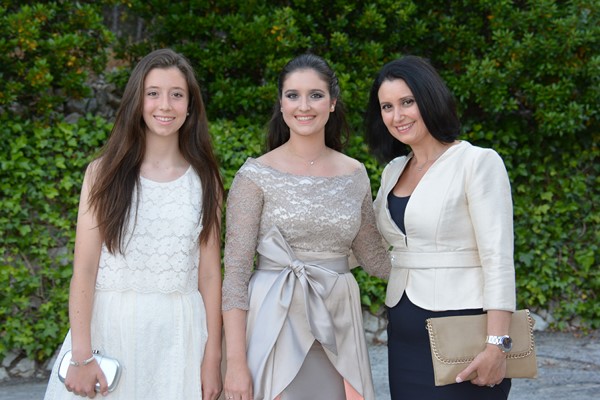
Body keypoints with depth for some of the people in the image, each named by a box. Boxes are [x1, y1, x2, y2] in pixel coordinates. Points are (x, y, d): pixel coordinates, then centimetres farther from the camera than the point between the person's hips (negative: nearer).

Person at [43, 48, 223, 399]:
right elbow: (84, 269, -6)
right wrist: (81, 356, -13)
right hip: (110, 327, -1)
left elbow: (209, 274, 4)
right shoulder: (105, 173, -1)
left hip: (180, 334, 1)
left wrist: (212, 358, -1)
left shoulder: (204, 180, 5)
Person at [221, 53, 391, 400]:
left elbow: (373, 256, 16)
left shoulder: (355, 174, 6)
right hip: (277, 324, -4)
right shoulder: (256, 176, -6)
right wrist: (236, 361, -13)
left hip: (339, 325, 4)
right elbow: (235, 271, -8)